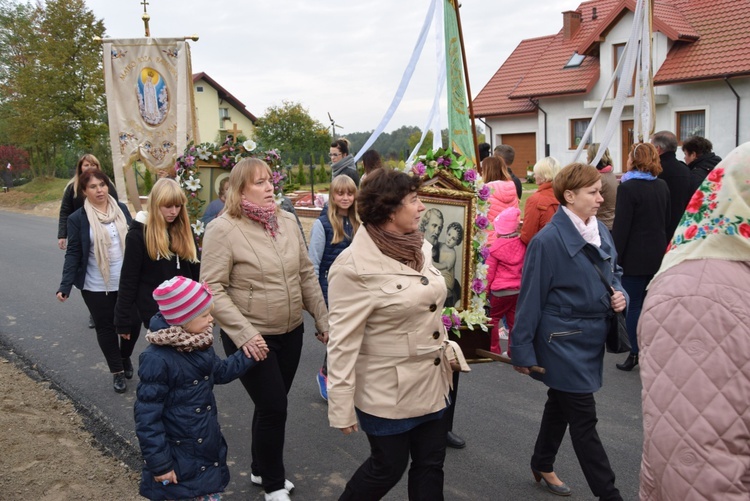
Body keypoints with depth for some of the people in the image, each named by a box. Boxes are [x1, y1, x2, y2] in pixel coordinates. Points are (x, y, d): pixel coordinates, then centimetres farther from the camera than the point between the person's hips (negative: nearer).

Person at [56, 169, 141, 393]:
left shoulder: (121, 208, 2)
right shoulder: (77, 218, -7)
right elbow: (73, 253, -7)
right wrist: (65, 286, -16)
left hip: (127, 282, 3)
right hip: (97, 287, -2)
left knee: (133, 323, 6)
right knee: (106, 328, 8)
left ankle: (125, 357, 36)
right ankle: (117, 371, 25)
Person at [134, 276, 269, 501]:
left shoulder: (199, 344, -1)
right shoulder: (157, 360, -27)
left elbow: (218, 372, 19)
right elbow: (147, 417, -23)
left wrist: (248, 357, 12)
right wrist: (159, 463, -20)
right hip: (179, 459, -7)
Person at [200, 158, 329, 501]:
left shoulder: (287, 221, 3)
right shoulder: (222, 229, -15)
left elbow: (306, 275, 8)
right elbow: (212, 289, -17)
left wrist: (323, 320, 8)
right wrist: (243, 334, -24)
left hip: (291, 333, 6)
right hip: (251, 338, -6)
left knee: (272, 405, 18)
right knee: (273, 408, 1)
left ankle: (261, 470, 41)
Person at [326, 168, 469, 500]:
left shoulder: (419, 247, 2)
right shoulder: (356, 266, -21)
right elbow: (343, 341, -20)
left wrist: (446, 348, 15)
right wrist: (341, 406, -19)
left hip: (430, 382, 7)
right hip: (387, 391, -7)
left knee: (430, 464, 15)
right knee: (388, 468, 11)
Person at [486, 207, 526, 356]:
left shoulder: (496, 246, -12)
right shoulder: (522, 244, -3)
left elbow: (489, 272, -7)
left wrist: (486, 289, 4)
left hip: (499, 290, -4)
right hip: (518, 290, 4)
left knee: (493, 319, 10)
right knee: (513, 320, 12)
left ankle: (494, 350, 12)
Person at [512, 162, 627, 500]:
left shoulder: (601, 231, 3)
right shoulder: (548, 240, -19)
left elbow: (614, 273, 19)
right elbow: (531, 298, -16)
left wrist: (620, 295, -4)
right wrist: (523, 351, -14)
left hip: (591, 338, 8)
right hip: (564, 342, -8)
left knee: (561, 403, 23)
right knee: (583, 419, 1)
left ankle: (542, 466, 42)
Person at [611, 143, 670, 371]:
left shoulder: (628, 188, -14)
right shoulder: (662, 186, 7)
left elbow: (621, 227, -16)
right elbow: (666, 220, 15)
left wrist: (614, 257, -11)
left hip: (635, 257, -6)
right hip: (657, 254, 7)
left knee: (633, 304, 1)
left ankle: (635, 354, 5)